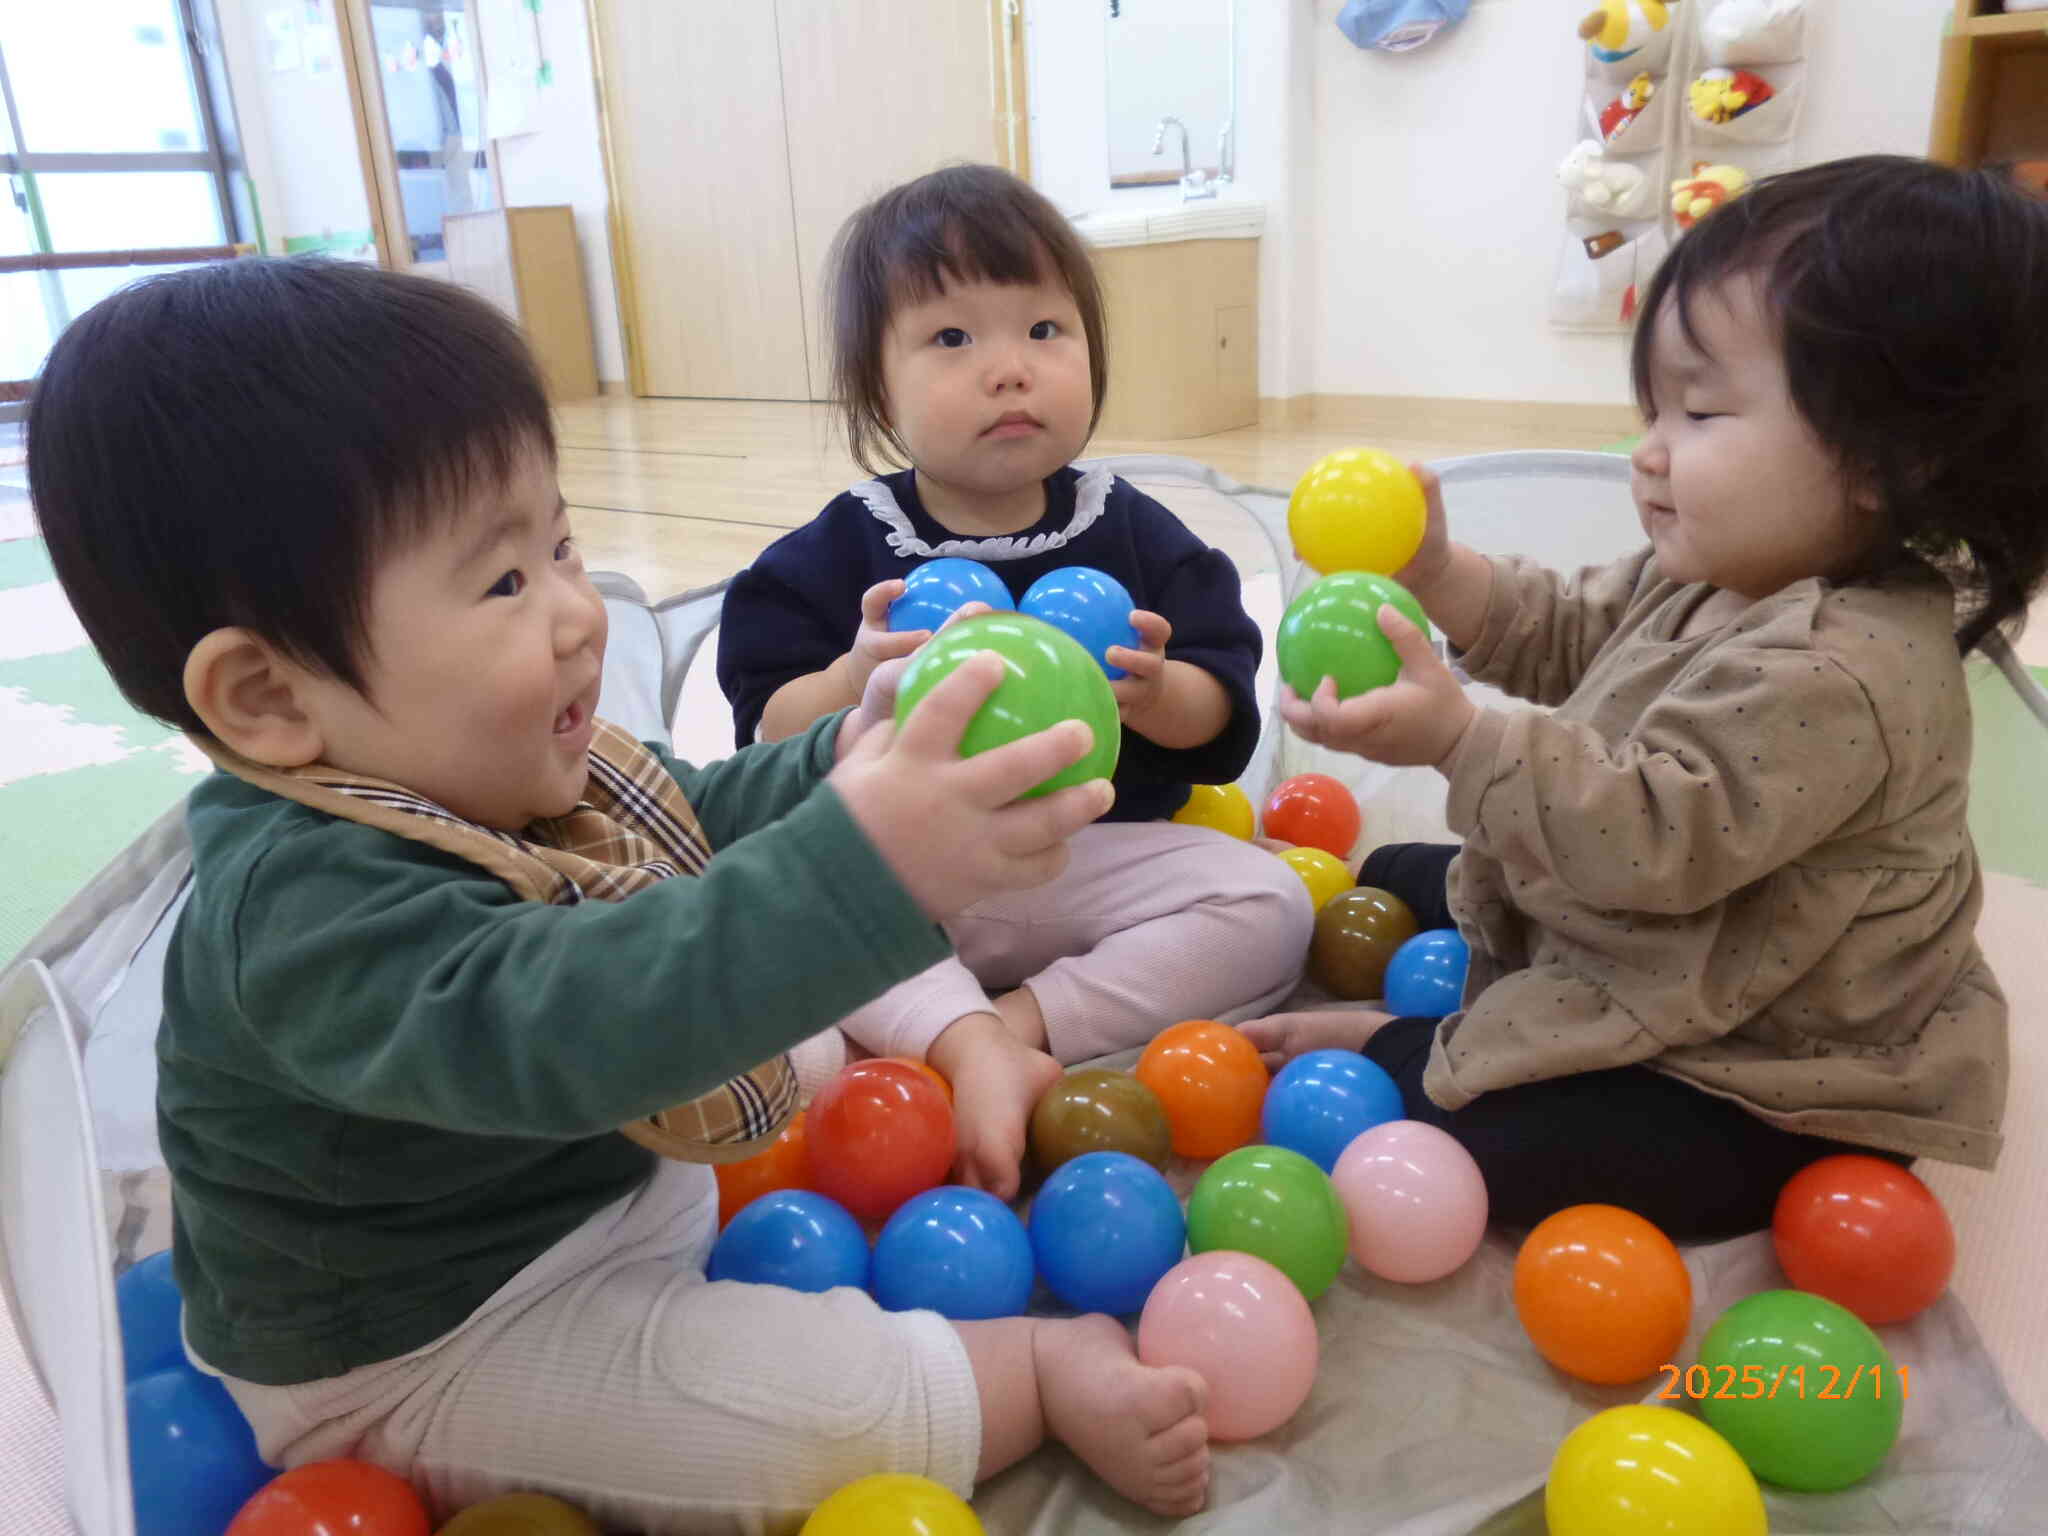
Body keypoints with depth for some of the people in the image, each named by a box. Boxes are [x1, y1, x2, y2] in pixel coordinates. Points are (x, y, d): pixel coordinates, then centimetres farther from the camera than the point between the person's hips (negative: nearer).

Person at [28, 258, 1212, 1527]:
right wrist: (868, 866, -64)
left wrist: (844, 761, -10)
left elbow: (688, 829, 8)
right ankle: (1042, 1368, -3)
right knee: (826, 1406, -22)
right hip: (428, 1347, -9)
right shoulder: (304, 909, -36)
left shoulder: (498, 777, -7)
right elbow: (562, 1022, -53)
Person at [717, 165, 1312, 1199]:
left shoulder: (1132, 532, 1)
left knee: (1269, 906, -17)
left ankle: (1016, 1023, -22)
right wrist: (854, 679, -28)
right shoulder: (841, 553, -3)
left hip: (1098, 854, 2)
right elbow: (772, 740, -7)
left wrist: (1155, 696, -22)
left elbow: (1222, 717, 1)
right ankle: (975, 1048, -33)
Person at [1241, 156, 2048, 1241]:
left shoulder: (1836, 674, -35)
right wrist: (1439, 575, -9)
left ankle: (1387, 1051, 3)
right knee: (1398, 878, 22)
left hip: (1764, 1091, -10)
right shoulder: (1707, 576, -2)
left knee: (1455, 1128, -25)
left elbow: (1655, 840, -38)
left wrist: (1457, 735, -41)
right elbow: (1568, 635, 9)